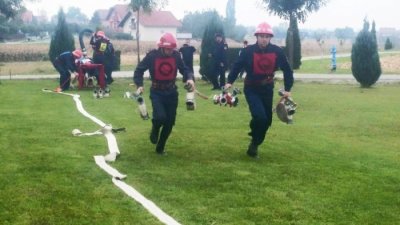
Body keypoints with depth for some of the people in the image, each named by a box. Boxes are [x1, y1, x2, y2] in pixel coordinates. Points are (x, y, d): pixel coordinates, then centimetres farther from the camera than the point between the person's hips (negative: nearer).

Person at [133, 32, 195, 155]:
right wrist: (139, 85, -18)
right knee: (160, 117, -24)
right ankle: (155, 129, 15)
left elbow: (184, 69, 5)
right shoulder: (152, 55, -13)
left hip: (171, 92, 3)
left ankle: (160, 147, 26)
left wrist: (189, 78, -16)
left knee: (170, 122, 6)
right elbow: (139, 70, -4)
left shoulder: (176, 55, -6)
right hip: (157, 92, -3)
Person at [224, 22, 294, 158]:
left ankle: (255, 144, 38)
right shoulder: (249, 51, -15)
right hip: (251, 89, -4)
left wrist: (288, 89, -3)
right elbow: (237, 66, -3)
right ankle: (255, 143, 6)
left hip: (267, 89, 4)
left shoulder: (277, 51, -10)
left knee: (267, 120, 11)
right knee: (260, 117, -21)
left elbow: (287, 70, 0)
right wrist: (229, 82, -13)